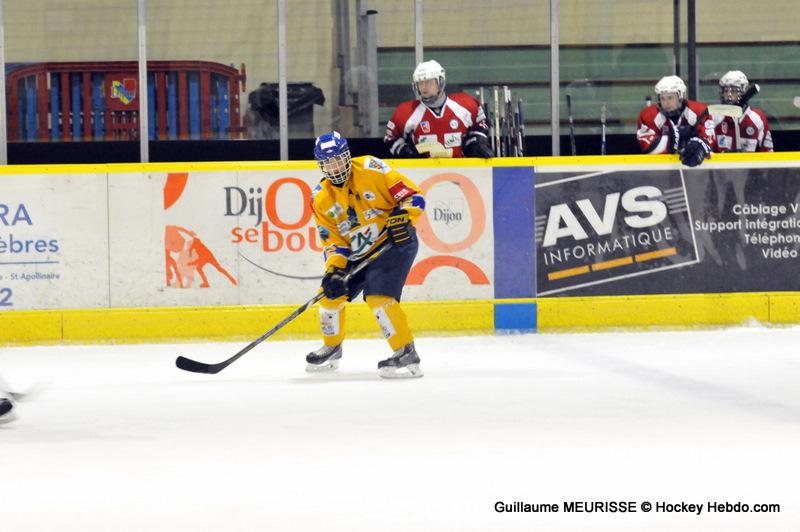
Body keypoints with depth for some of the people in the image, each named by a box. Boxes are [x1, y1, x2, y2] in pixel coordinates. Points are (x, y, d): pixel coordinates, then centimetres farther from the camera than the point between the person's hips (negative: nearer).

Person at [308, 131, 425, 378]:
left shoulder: (371, 169, -17)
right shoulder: (321, 198, -1)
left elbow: (413, 196, -16)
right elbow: (333, 239, 0)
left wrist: (402, 217, -33)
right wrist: (334, 270, -16)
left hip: (395, 242, -7)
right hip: (359, 254, 7)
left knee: (378, 295, -24)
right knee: (331, 292, 8)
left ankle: (407, 355, -18)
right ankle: (331, 348, 34)